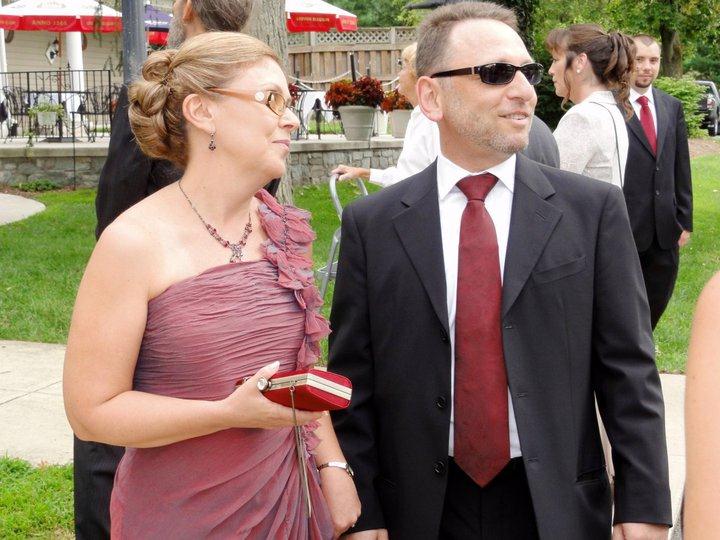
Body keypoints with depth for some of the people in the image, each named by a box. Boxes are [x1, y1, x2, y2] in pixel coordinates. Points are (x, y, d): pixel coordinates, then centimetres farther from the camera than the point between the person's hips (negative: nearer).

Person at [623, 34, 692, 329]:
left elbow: (681, 167, 12)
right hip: (621, 227, -5)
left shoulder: (673, 107, 9)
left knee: (656, 304, 14)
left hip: (665, 229, 5)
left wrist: (685, 221, 9)